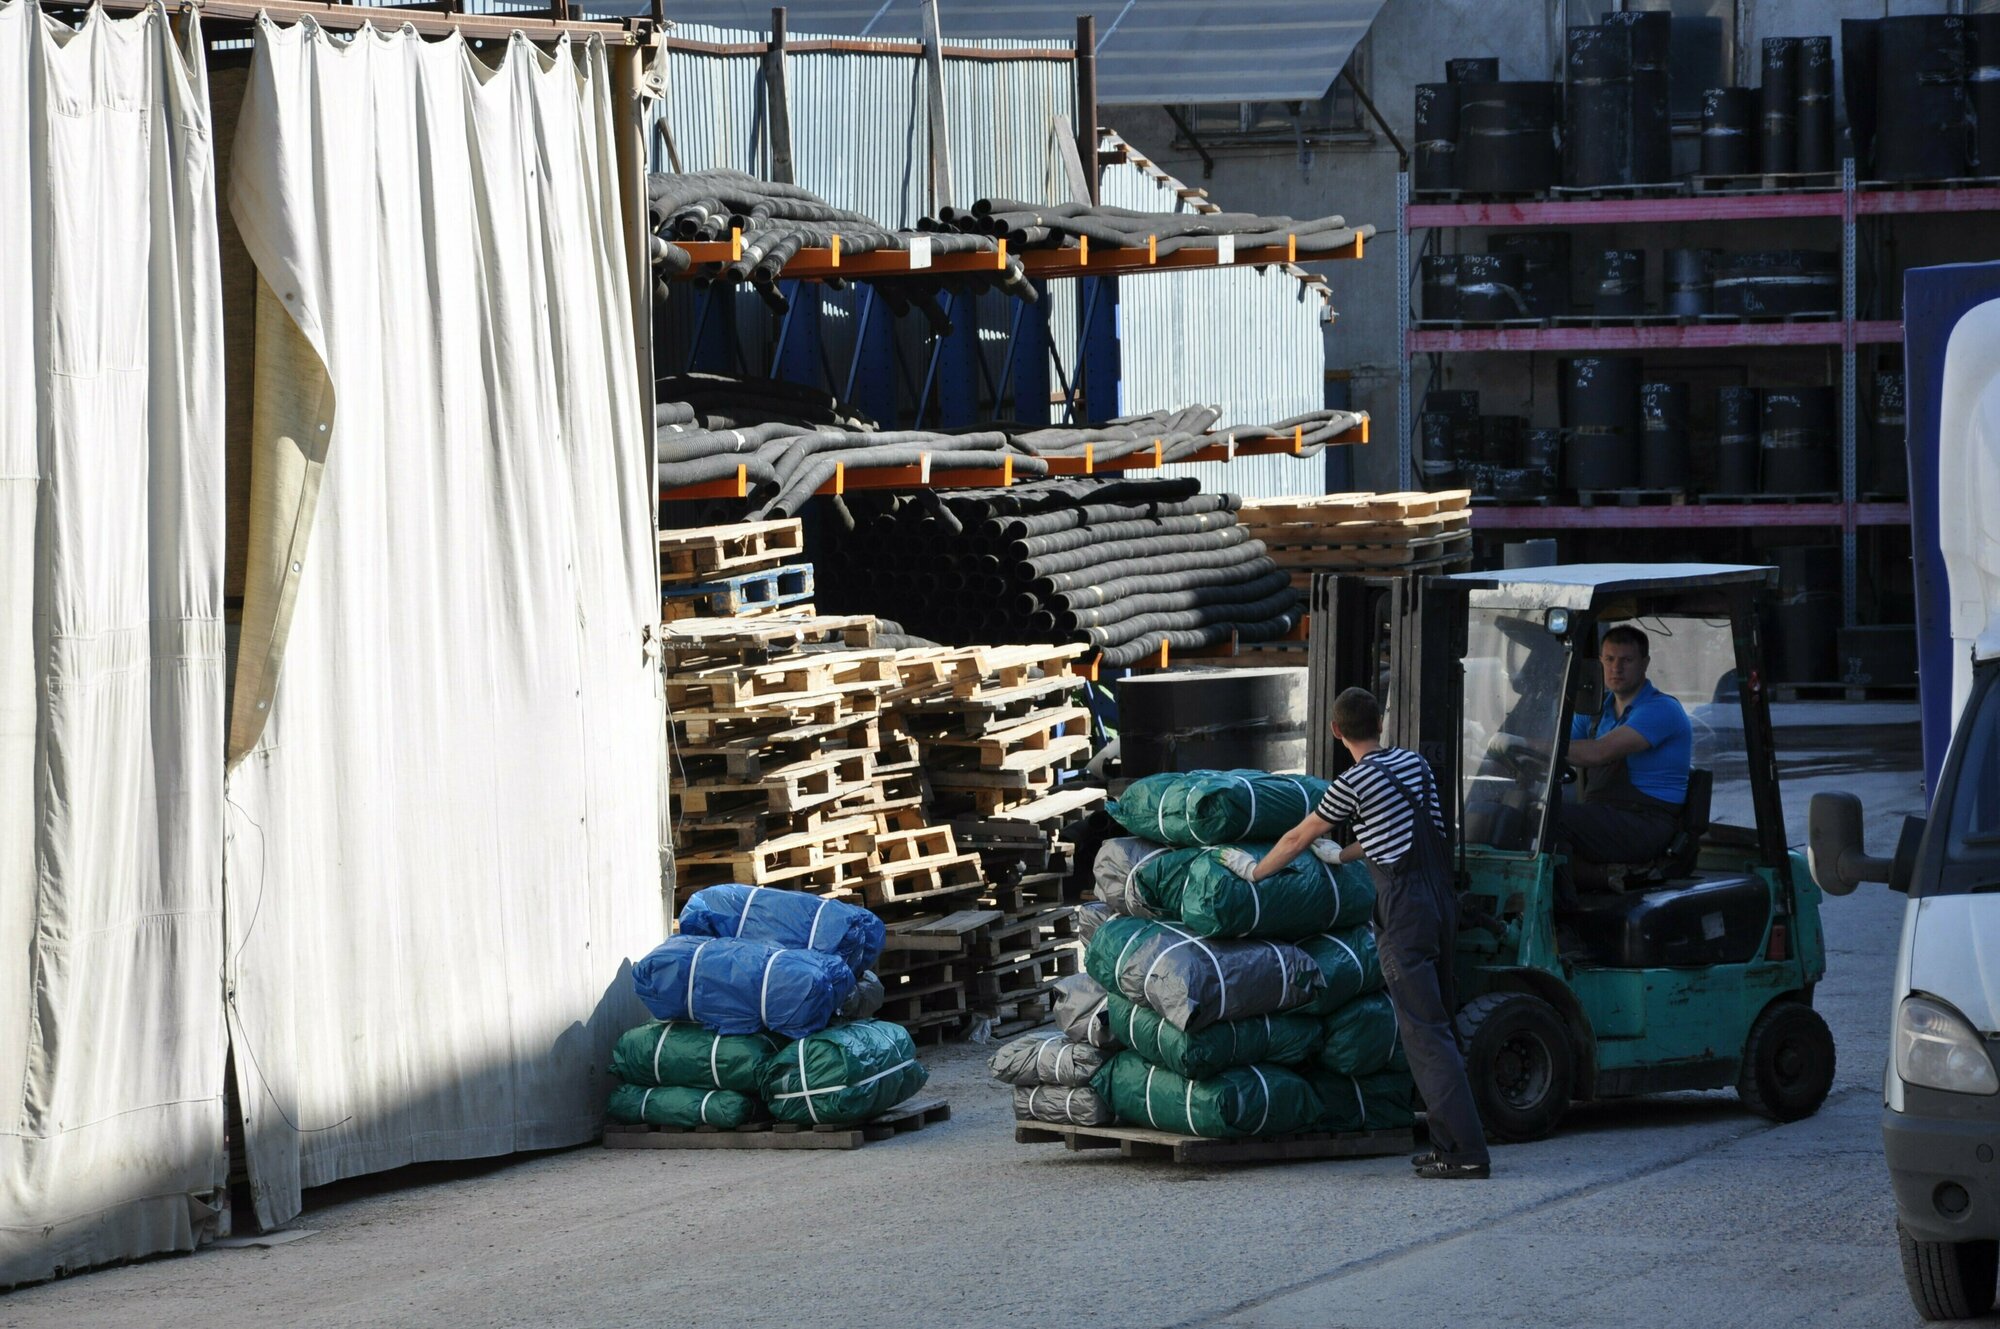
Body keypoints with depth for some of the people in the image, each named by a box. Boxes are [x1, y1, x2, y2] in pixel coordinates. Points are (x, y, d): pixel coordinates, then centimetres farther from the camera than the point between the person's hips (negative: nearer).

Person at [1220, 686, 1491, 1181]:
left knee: (1424, 1034, -8)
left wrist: (1255, 870, 19)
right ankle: (1448, 1141, 15)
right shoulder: (1415, 764, 12)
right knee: (1438, 1025, 14)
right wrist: (1343, 856, 41)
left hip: (1404, 911, -8)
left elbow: (1299, 837, 3)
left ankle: (1468, 1151, -14)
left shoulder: (1355, 783, -9)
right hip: (1442, 903, 8)